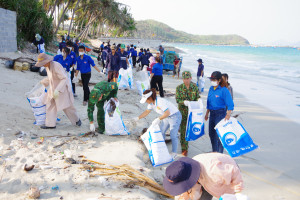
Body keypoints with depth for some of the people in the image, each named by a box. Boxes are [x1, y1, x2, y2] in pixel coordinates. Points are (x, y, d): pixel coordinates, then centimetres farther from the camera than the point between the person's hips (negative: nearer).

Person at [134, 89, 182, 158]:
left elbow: (167, 113, -34)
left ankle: (174, 152, 16)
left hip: (175, 116, -9)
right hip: (167, 117, 9)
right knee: (161, 132, 11)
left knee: (173, 135, -3)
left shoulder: (160, 101, -32)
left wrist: (158, 119, -35)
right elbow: (147, 112, 6)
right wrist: (138, 118, -2)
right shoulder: (151, 102, -6)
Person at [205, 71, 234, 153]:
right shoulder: (211, 88, 6)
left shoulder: (224, 90, -16)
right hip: (212, 113, 8)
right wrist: (207, 114, 20)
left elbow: (230, 105, -17)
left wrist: (228, 115, -28)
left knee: (219, 134, -3)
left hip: (221, 113, -7)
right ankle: (214, 152, 35)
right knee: (211, 133, 17)